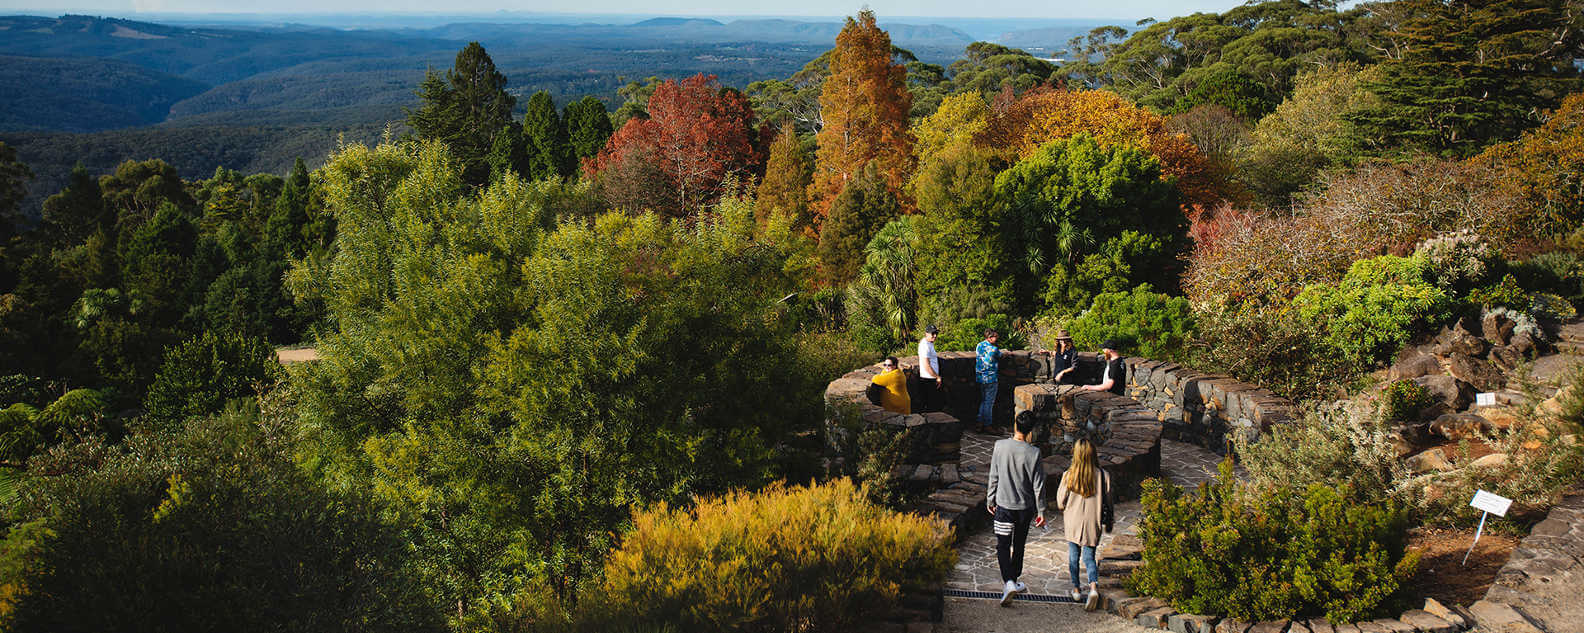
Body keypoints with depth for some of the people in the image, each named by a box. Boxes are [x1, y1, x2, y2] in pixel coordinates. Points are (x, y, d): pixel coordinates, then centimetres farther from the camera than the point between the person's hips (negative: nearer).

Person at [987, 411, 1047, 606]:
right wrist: (1041, 511, 2)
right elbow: (1038, 485, -7)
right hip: (1025, 507, 1)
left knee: (1003, 546, 3)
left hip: (1004, 504, -1)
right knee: (1018, 545, 18)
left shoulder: (1000, 446, -10)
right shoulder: (1033, 452, -13)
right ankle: (1013, 581, 31)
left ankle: (1009, 583, -16)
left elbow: (993, 477, -1)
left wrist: (990, 500, 13)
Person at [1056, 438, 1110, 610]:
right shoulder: (1103, 475, -11)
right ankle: (1093, 586, -11)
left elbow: (1060, 503, -7)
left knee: (1073, 555, 17)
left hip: (1073, 523, -1)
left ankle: (1076, 589, 25)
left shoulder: (1069, 475, -14)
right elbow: (1107, 501, -3)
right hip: (1092, 524, 1)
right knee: (1089, 556, 11)